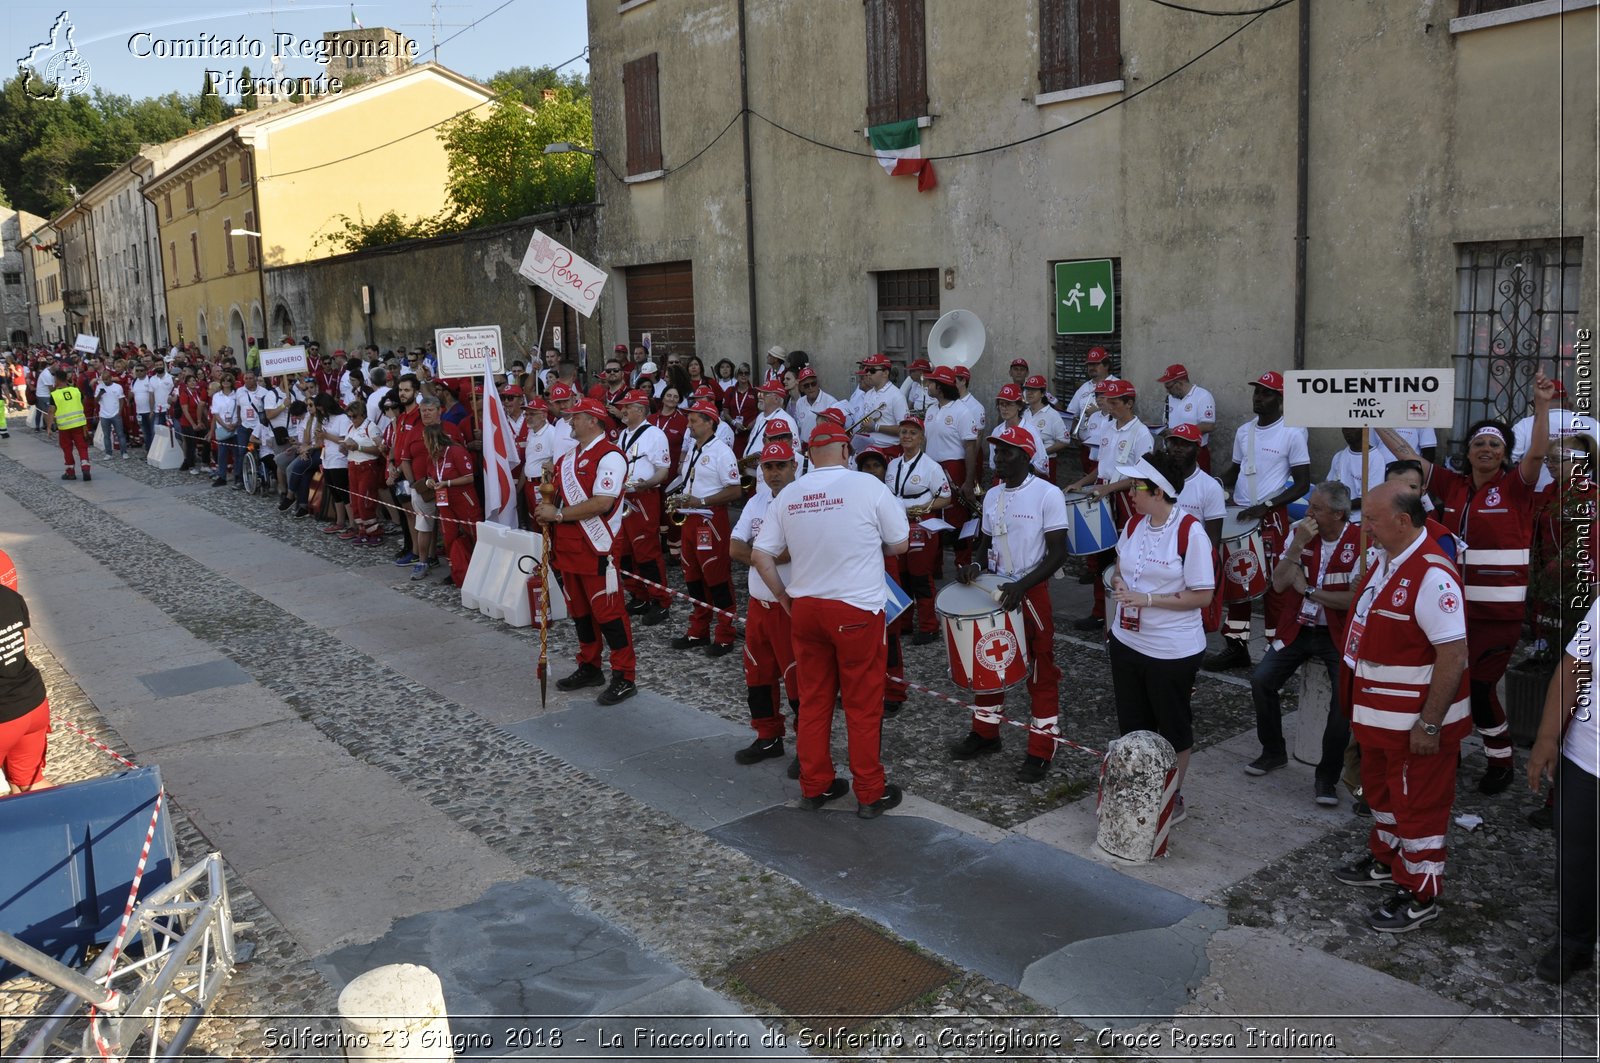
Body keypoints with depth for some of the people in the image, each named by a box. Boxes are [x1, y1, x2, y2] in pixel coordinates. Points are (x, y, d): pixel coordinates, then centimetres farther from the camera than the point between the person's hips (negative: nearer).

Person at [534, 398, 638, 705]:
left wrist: (558, 514, -18)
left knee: (607, 611, -6)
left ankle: (623, 678, 2)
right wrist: (546, 510, 0)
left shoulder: (609, 456, -14)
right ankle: (589, 668, 30)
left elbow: (602, 503, -23)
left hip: (597, 548, -9)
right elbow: (561, 493, 23)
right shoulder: (570, 455, 15)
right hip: (568, 546, 9)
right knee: (579, 610, 17)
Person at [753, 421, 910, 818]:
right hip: (857, 610, -4)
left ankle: (815, 786, 25)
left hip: (805, 607, 4)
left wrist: (784, 597, 13)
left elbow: (760, 555, 3)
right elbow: (900, 544, -3)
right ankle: (870, 793, 15)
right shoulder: (867, 485, -11)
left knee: (813, 699, 15)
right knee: (863, 704, 6)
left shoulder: (788, 494, 2)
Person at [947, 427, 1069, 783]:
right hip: (995, 590, 7)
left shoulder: (1047, 494, -13)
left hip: (1033, 593, -7)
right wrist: (975, 564, -7)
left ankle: (1041, 750, 12)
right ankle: (985, 733, 33)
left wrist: (1022, 586, -26)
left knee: (1040, 672, 3)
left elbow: (1058, 552, -15)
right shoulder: (992, 496, 7)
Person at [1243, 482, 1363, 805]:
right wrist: (1298, 545, -20)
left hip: (1337, 635, -4)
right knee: (1261, 681, -8)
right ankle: (1274, 751, 15)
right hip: (1296, 629, 4)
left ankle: (1327, 777, -2)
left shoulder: (1360, 541, -13)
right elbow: (1278, 584, -8)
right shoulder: (1299, 532, -1)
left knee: (1345, 697, -20)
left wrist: (1308, 589, -15)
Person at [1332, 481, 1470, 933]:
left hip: (1417, 722, -9)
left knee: (1419, 805, 6)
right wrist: (1361, 707, 17)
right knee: (1381, 791, 24)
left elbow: (1453, 656, -27)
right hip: (1381, 717, 9)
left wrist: (1429, 724, -23)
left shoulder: (1431, 575, -26)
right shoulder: (1386, 562, 4)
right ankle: (1386, 861, 44)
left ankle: (1420, 895, 21)